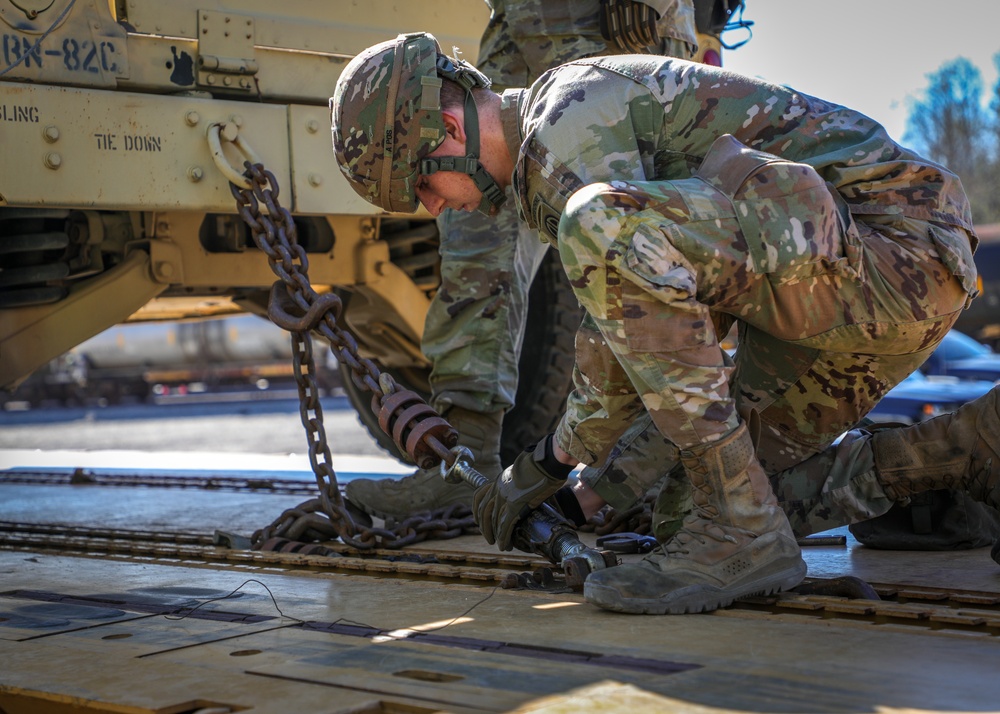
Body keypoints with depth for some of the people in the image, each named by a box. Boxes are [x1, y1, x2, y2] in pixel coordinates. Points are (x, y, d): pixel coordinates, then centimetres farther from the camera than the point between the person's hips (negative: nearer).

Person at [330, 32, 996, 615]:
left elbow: (621, 350, -16)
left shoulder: (567, 122, -13)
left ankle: (741, 528, -23)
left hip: (896, 248, -11)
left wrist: (557, 460, -1)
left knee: (602, 224, -28)